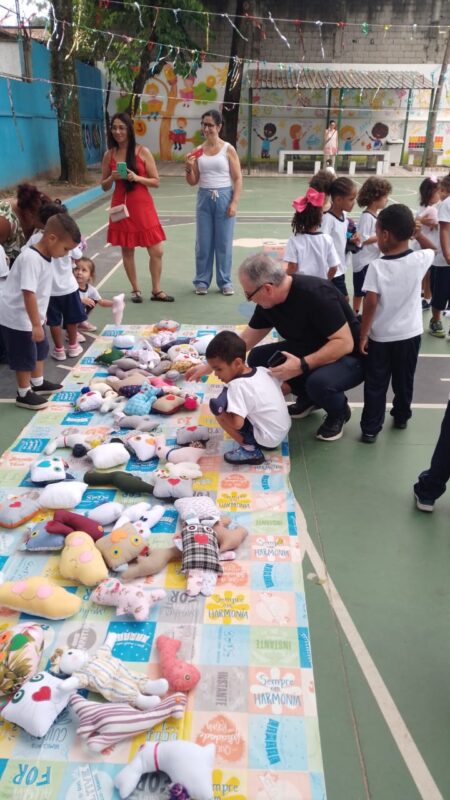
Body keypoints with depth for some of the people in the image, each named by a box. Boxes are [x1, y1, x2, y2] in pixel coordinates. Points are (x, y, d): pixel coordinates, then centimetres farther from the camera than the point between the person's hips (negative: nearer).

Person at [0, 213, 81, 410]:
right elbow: (28, 293, -31)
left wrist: (38, 320, 20)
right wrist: (36, 324, -31)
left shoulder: (45, 256, 3)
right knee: (25, 356, 1)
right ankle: (24, 394, 16)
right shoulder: (31, 258, -27)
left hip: (31, 317, 10)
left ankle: (38, 383, 39)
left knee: (40, 349, 22)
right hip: (17, 318, -10)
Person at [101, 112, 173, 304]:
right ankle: (135, 290, 22)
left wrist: (136, 178, -18)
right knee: (127, 250, 8)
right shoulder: (109, 155, 4)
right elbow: (104, 186, 9)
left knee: (156, 251, -2)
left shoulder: (143, 152, -3)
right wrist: (112, 178, -12)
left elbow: (156, 182, -3)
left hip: (142, 206, -1)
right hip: (121, 206, 2)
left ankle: (156, 290, 14)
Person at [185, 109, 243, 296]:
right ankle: (202, 281, 16)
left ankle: (225, 282, 13)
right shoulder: (198, 152, 6)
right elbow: (193, 182, 10)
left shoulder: (228, 149, -2)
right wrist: (189, 168, -10)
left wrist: (234, 202, -12)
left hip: (223, 198, -3)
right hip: (204, 198, 3)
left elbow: (238, 178, -3)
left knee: (224, 242, 3)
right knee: (203, 242, 6)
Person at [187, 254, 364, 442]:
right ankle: (308, 397, 11)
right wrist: (209, 366, 5)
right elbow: (246, 339, 4)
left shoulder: (316, 294, -31)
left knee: (319, 381, -37)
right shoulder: (268, 301, -9)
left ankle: (339, 412, -2)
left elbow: (345, 343, -31)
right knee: (257, 358, -7)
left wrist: (302, 365, -39)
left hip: (348, 358, -7)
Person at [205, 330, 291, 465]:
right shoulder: (262, 370, -2)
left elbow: (237, 423, -29)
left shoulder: (237, 385, -23)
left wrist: (220, 412, -12)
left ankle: (250, 450, -2)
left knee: (218, 406, -12)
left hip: (268, 439, -8)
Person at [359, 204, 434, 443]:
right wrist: (416, 233, 17)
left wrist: (363, 335, -11)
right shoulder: (420, 259, -9)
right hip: (410, 334, 3)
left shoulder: (377, 266, -17)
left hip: (380, 336, -3)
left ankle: (370, 429, 13)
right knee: (404, 380, 22)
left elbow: (371, 304, -18)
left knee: (375, 384, 9)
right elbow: (433, 249, 16)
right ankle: (401, 416, 39)